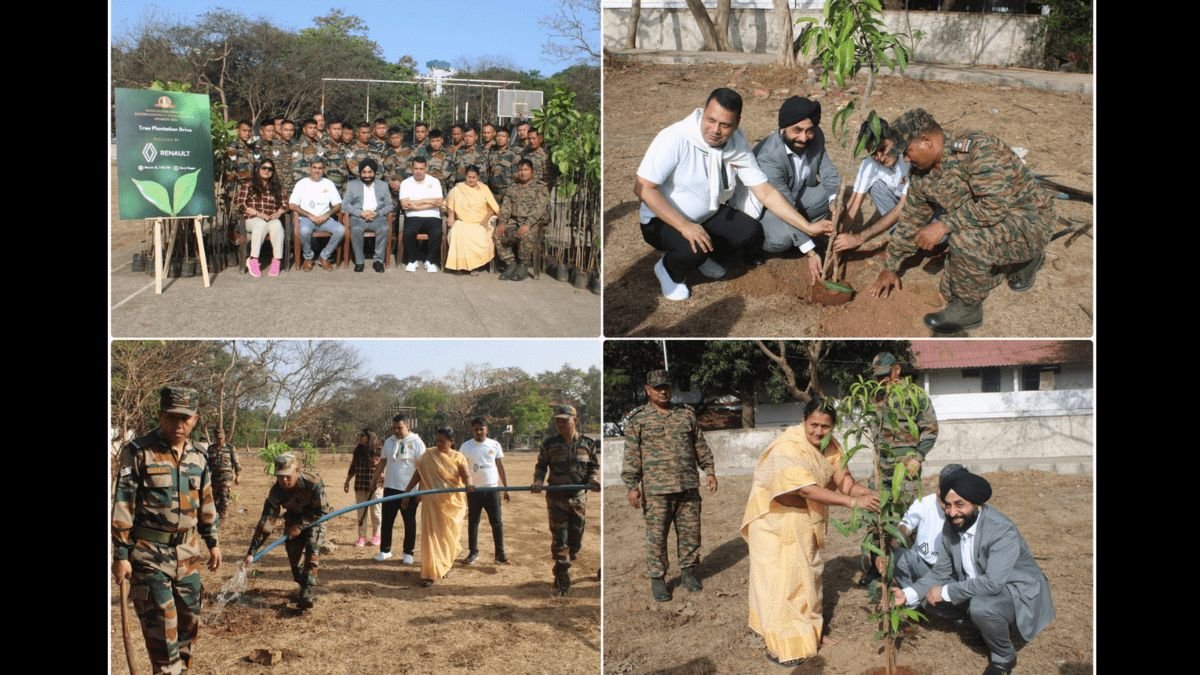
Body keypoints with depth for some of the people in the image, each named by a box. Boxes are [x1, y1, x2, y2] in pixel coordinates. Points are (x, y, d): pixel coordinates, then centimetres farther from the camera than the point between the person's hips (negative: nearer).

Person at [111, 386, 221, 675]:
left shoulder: (198, 457, 6)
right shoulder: (137, 451, -12)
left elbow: (206, 504, 17)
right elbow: (122, 505, -11)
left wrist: (212, 543, 18)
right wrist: (120, 554, -13)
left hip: (187, 553, 6)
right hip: (149, 554, -6)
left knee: (189, 619, 12)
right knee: (162, 624, -5)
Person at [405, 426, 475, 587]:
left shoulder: (458, 457, -3)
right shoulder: (428, 456, 0)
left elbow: (466, 474, -18)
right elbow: (418, 474, 5)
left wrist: (468, 483, -40)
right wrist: (407, 491, 1)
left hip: (453, 502, 0)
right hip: (433, 502, 0)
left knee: (449, 535, 10)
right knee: (432, 535, -6)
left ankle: (444, 566, 32)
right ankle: (431, 573, -4)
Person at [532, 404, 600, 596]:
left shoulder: (587, 443, 2)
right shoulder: (549, 444, -1)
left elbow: (594, 466, 8)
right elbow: (541, 466, 6)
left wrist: (594, 479, -12)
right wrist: (538, 481, -12)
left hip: (579, 496, 2)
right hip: (557, 497, -2)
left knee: (576, 540, 9)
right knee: (559, 540, -4)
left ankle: (561, 571, 29)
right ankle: (562, 580, 3)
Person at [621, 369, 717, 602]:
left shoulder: (687, 414, 11)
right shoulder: (638, 420, 1)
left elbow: (701, 446, 16)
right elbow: (632, 455, -3)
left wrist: (709, 471, 11)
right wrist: (632, 486, -9)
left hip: (688, 486, 3)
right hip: (655, 489, -3)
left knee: (690, 531, 7)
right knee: (656, 535, 0)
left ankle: (688, 572, 22)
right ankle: (657, 579, 9)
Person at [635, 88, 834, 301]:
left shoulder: (737, 145, -11)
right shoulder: (675, 138, -28)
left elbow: (765, 192, -8)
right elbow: (643, 188, -29)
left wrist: (807, 227, -14)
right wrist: (684, 226, -36)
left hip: (707, 215, 6)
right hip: (664, 220, -6)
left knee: (751, 233, -15)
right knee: (694, 248, -33)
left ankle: (703, 256, 12)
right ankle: (669, 269, 1)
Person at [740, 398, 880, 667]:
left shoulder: (829, 445, -5)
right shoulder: (788, 447, -29)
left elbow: (844, 481, -12)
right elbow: (808, 489, -36)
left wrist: (871, 495, -31)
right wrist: (853, 502, -40)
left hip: (807, 520, 8)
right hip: (775, 519, -8)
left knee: (808, 573, 19)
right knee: (781, 580, -6)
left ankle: (806, 629, 36)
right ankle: (780, 645, 2)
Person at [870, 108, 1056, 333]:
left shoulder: (977, 148, -27)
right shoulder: (922, 175, -1)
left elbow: (995, 204, -36)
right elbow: (911, 220, 13)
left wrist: (943, 225, -33)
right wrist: (891, 267, 18)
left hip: (1029, 220, -9)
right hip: (993, 228, 9)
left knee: (965, 239, -35)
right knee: (950, 291, 11)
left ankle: (968, 309, -11)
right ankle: (1023, 259, 27)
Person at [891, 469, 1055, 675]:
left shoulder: (1002, 531, -31)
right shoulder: (951, 526, -8)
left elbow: (993, 583, -37)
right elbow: (941, 572, 0)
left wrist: (946, 592, -29)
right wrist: (908, 594, -15)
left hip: (1017, 591, -8)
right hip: (978, 589, 8)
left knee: (981, 607, -36)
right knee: (931, 599, -5)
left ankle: (1004, 657, -6)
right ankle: (992, 623, 12)